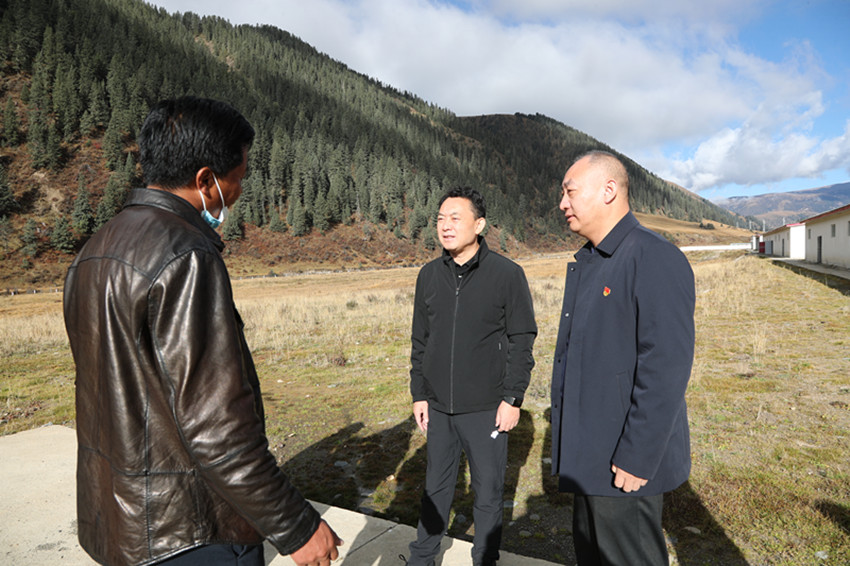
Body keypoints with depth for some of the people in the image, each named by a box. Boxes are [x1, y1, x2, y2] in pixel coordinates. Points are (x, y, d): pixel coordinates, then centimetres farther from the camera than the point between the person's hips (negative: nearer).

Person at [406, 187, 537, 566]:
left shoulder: (507, 274, -9)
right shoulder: (429, 276, 3)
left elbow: (521, 342, -6)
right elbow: (420, 342, 9)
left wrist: (513, 399, -9)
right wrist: (418, 395, 8)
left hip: (486, 408, -3)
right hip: (438, 407, 4)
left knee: (488, 490, 12)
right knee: (437, 485, 17)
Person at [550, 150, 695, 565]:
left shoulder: (655, 259, -19)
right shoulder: (587, 263, 11)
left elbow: (667, 368, -24)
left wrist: (637, 457, -21)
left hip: (625, 462, -9)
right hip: (589, 456, 9)